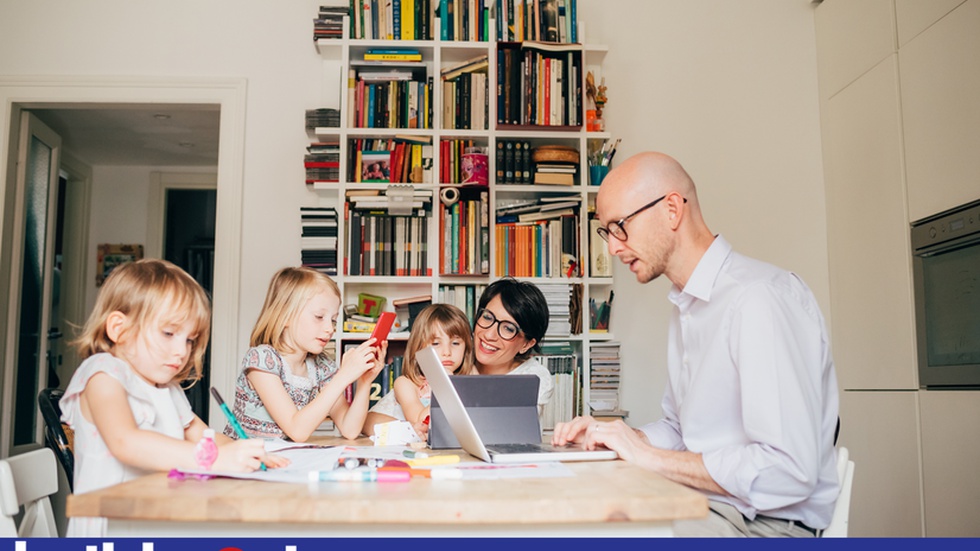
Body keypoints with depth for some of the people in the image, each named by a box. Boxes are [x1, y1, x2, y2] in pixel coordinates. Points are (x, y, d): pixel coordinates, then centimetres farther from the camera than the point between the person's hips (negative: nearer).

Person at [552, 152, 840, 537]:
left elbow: (788, 471, -26)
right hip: (700, 508, 8)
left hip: (766, 523, -8)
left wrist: (651, 457, -18)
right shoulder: (685, 307, 14)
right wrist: (610, 435, 2)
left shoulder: (762, 298, -19)